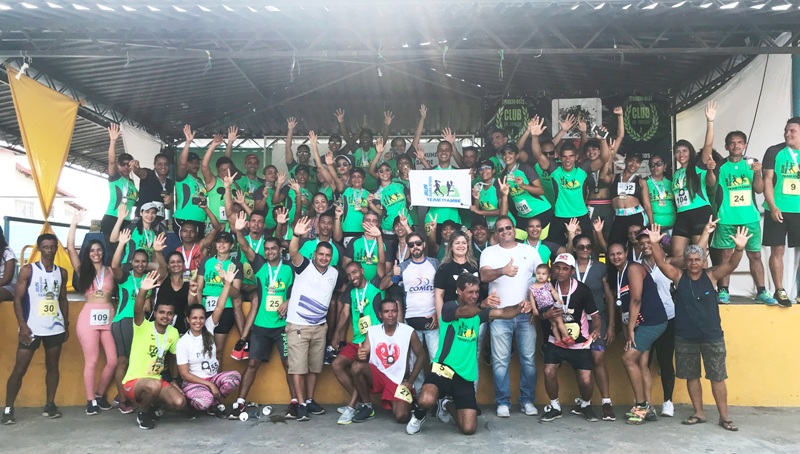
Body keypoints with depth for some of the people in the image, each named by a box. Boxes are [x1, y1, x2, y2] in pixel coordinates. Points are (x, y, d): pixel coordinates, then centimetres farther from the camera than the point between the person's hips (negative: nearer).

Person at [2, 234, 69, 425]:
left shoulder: (62, 272, 9)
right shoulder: (27, 270, -2)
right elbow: (18, 299, -5)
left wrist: (66, 325, 11)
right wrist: (22, 325, -13)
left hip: (55, 328, 4)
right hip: (32, 328, -3)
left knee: (52, 366, 7)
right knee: (19, 368, -2)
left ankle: (50, 405, 14)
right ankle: (8, 409, 4)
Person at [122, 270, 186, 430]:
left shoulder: (173, 333, 2)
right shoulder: (143, 327, -13)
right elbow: (137, 311, -34)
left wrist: (174, 379, 10)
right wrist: (143, 291, -52)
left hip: (158, 380, 5)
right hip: (133, 382, -5)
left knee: (179, 402, -19)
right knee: (154, 385, -38)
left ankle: (152, 405, 13)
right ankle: (143, 412, -5)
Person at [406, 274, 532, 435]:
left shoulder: (478, 312, 11)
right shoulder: (449, 307, -6)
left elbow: (503, 313, -5)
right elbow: (463, 312, -30)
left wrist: (519, 307, -27)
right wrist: (483, 304, -50)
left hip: (465, 376, 5)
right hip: (443, 368, -5)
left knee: (468, 429, -2)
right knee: (426, 401, -34)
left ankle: (447, 404, 30)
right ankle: (418, 416, 5)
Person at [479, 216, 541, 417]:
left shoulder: (530, 250, 9)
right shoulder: (489, 252, 3)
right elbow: (484, 276, -14)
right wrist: (502, 270, -34)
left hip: (526, 314, 2)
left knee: (529, 359, 5)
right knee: (500, 361, 0)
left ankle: (527, 400, 17)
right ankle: (503, 402, 10)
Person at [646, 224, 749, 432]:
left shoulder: (711, 276, -4)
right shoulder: (678, 276, -2)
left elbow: (731, 264, -18)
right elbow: (661, 263, -14)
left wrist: (739, 249, -37)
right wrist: (655, 244, -30)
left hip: (712, 336, -1)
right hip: (684, 337, 1)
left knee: (717, 377, 7)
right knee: (691, 376, 11)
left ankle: (724, 416, 17)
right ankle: (699, 413, 25)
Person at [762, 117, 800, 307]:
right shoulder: (774, 152, 1)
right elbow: (767, 181, -2)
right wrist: (773, 207, -11)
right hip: (778, 210, -2)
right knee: (777, 250, 1)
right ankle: (779, 291, 11)